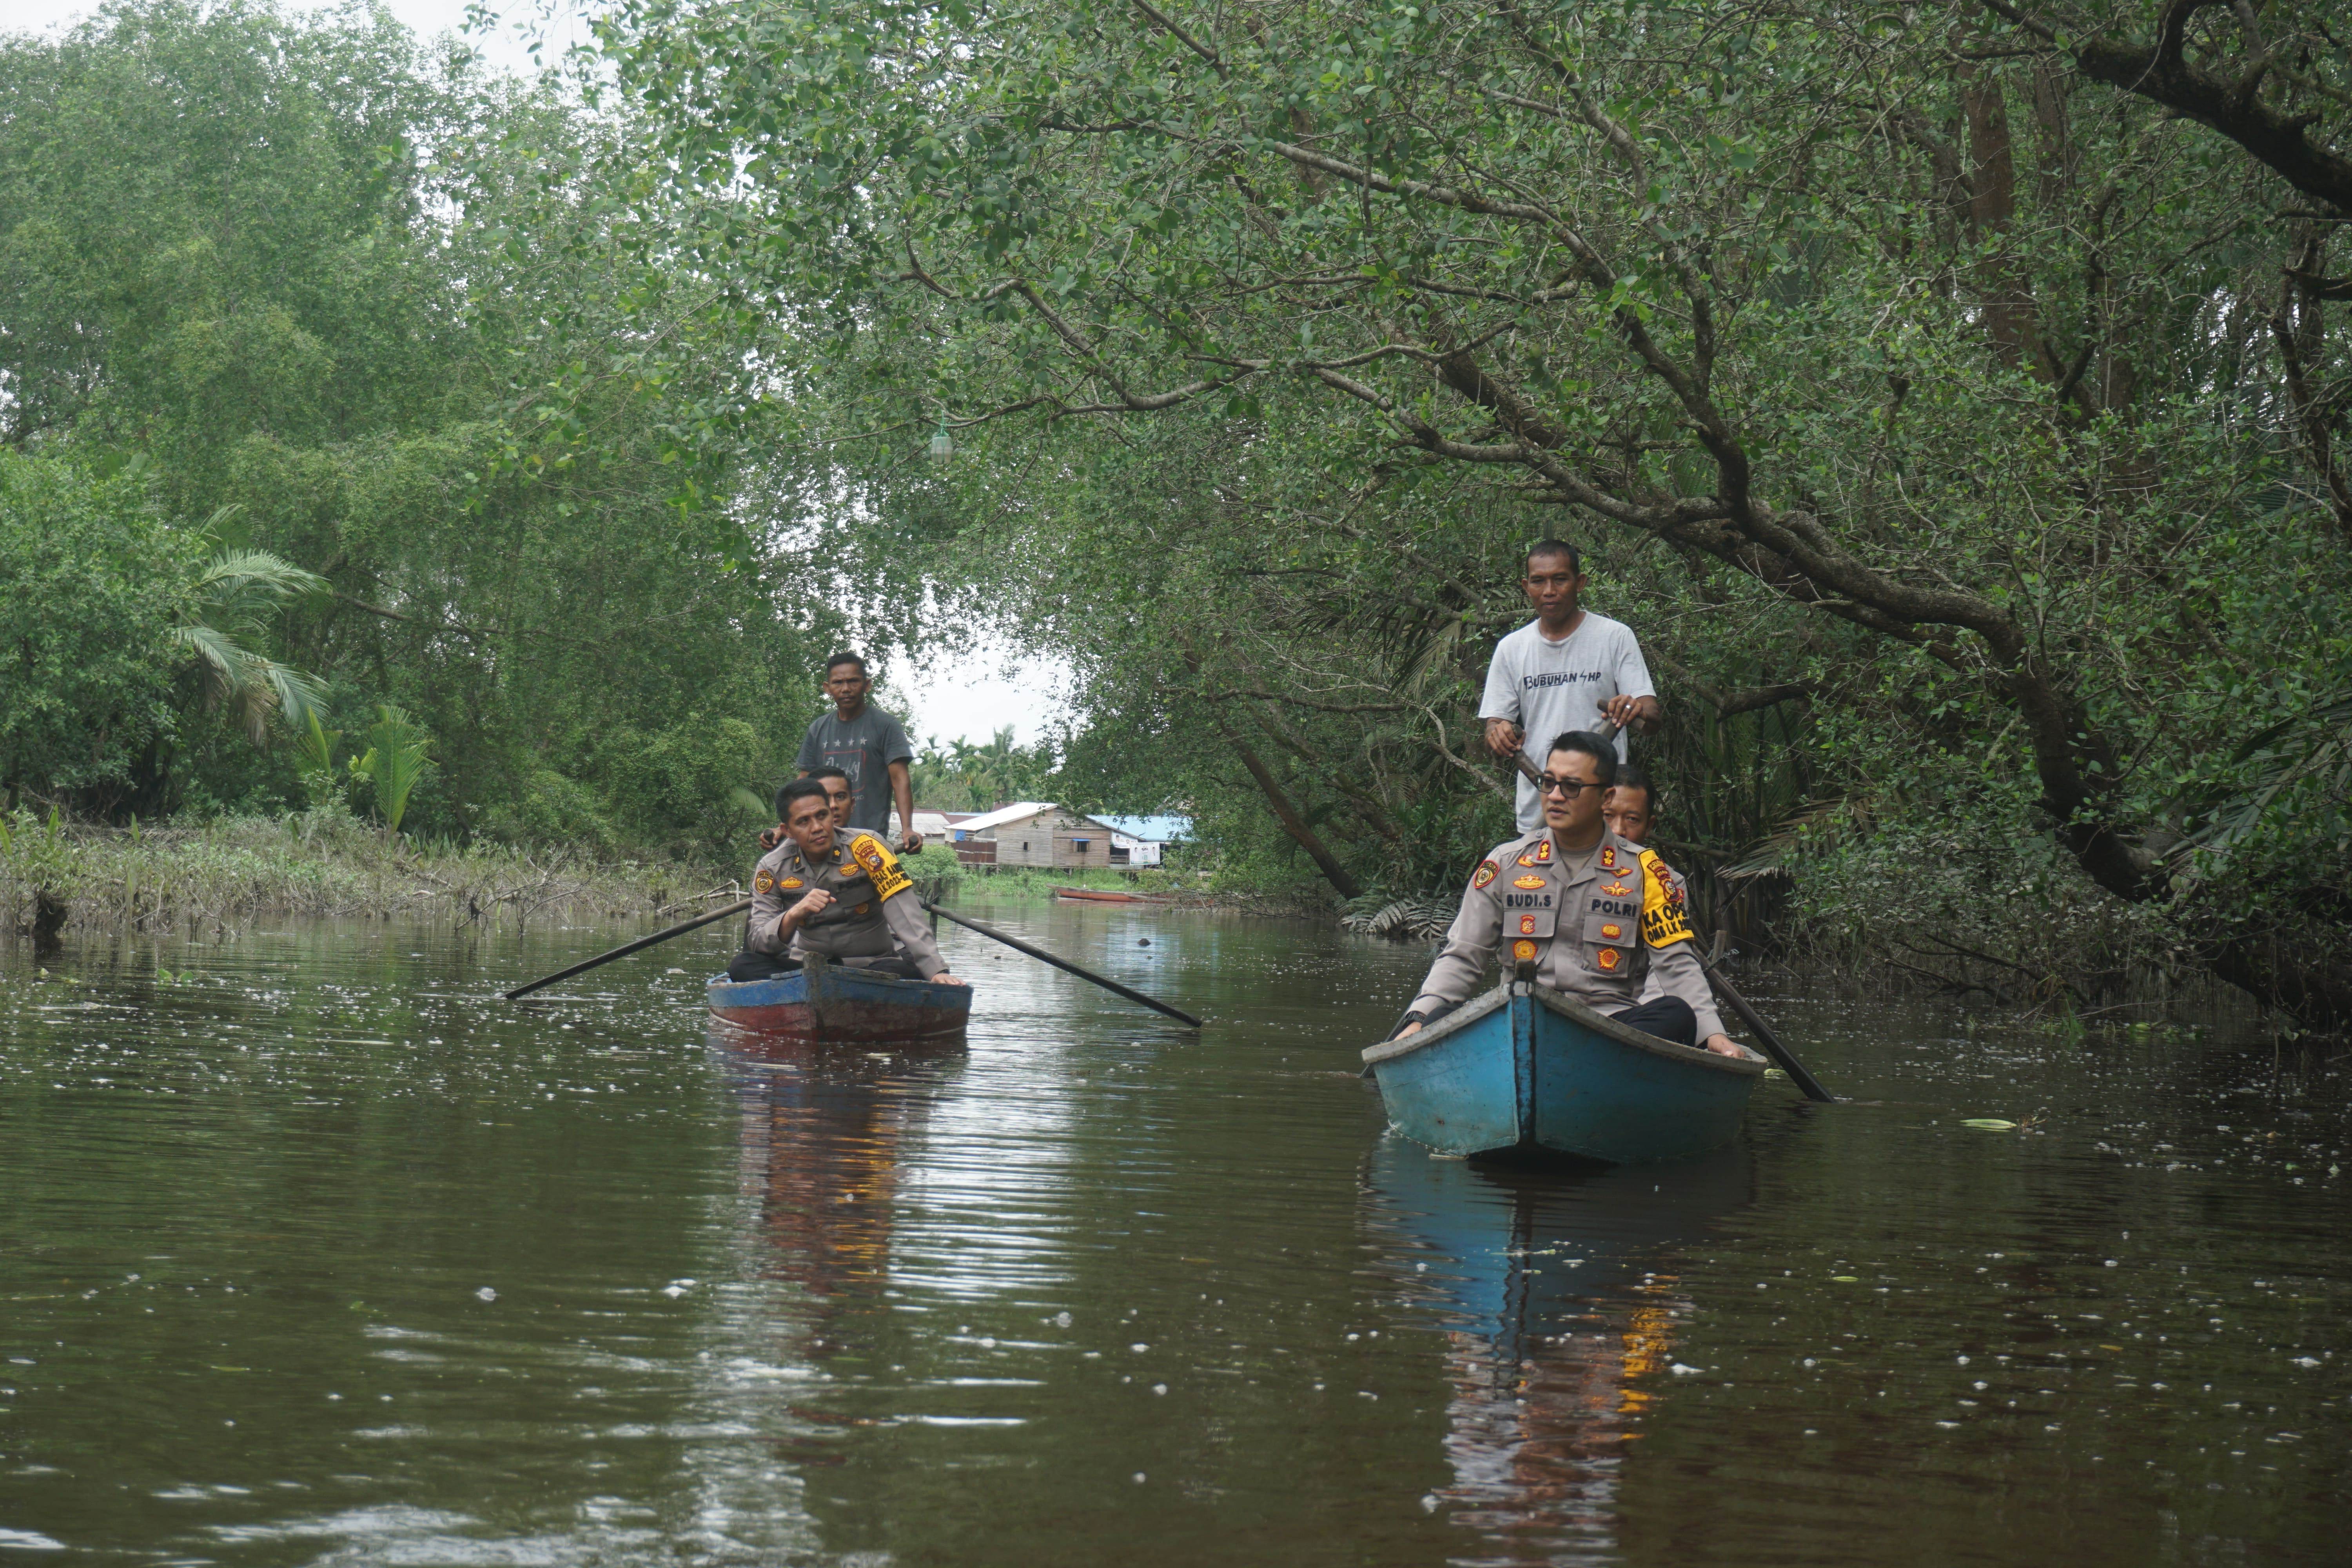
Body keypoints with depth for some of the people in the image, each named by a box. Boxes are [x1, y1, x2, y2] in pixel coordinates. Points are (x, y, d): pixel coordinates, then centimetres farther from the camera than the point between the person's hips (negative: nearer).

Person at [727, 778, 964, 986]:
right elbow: (757, 943, -11)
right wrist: (793, 915, -32)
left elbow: (907, 917, -21)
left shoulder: (864, 847, -13)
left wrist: (936, 971, -35)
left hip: (872, 967, -3)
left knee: (905, 971, -35)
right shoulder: (773, 868, -3)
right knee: (744, 966, -22)